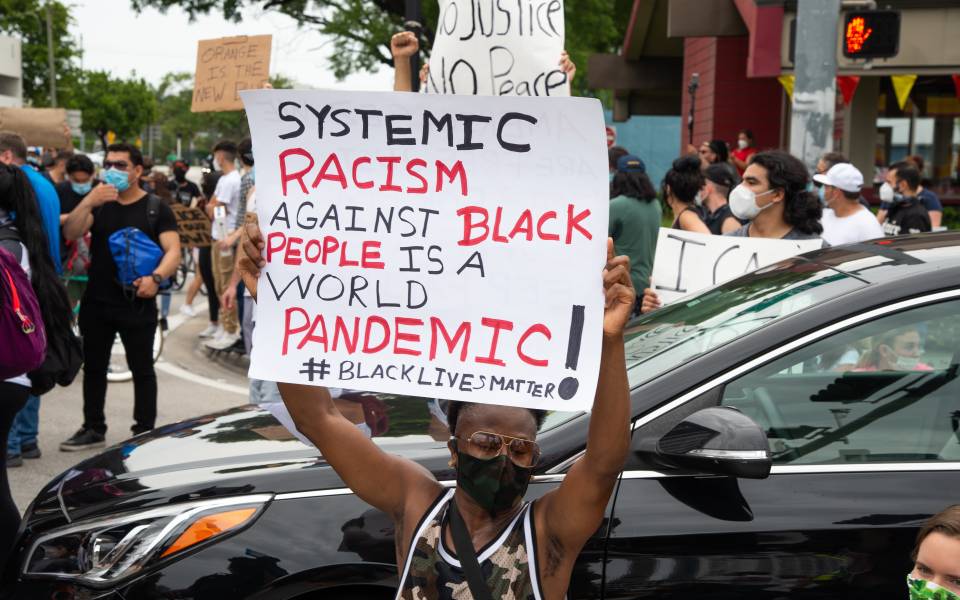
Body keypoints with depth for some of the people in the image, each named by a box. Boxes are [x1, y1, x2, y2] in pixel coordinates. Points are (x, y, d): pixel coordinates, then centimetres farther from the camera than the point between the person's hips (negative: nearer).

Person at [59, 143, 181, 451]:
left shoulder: (156, 208, 1)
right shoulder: (98, 204, 11)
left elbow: (173, 250, -8)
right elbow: (70, 233, -5)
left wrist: (156, 277, -27)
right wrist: (89, 201, -19)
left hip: (138, 304, -4)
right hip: (96, 302, 4)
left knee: (142, 370, 3)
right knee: (94, 367, 12)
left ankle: (144, 432, 10)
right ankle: (93, 429, 23)